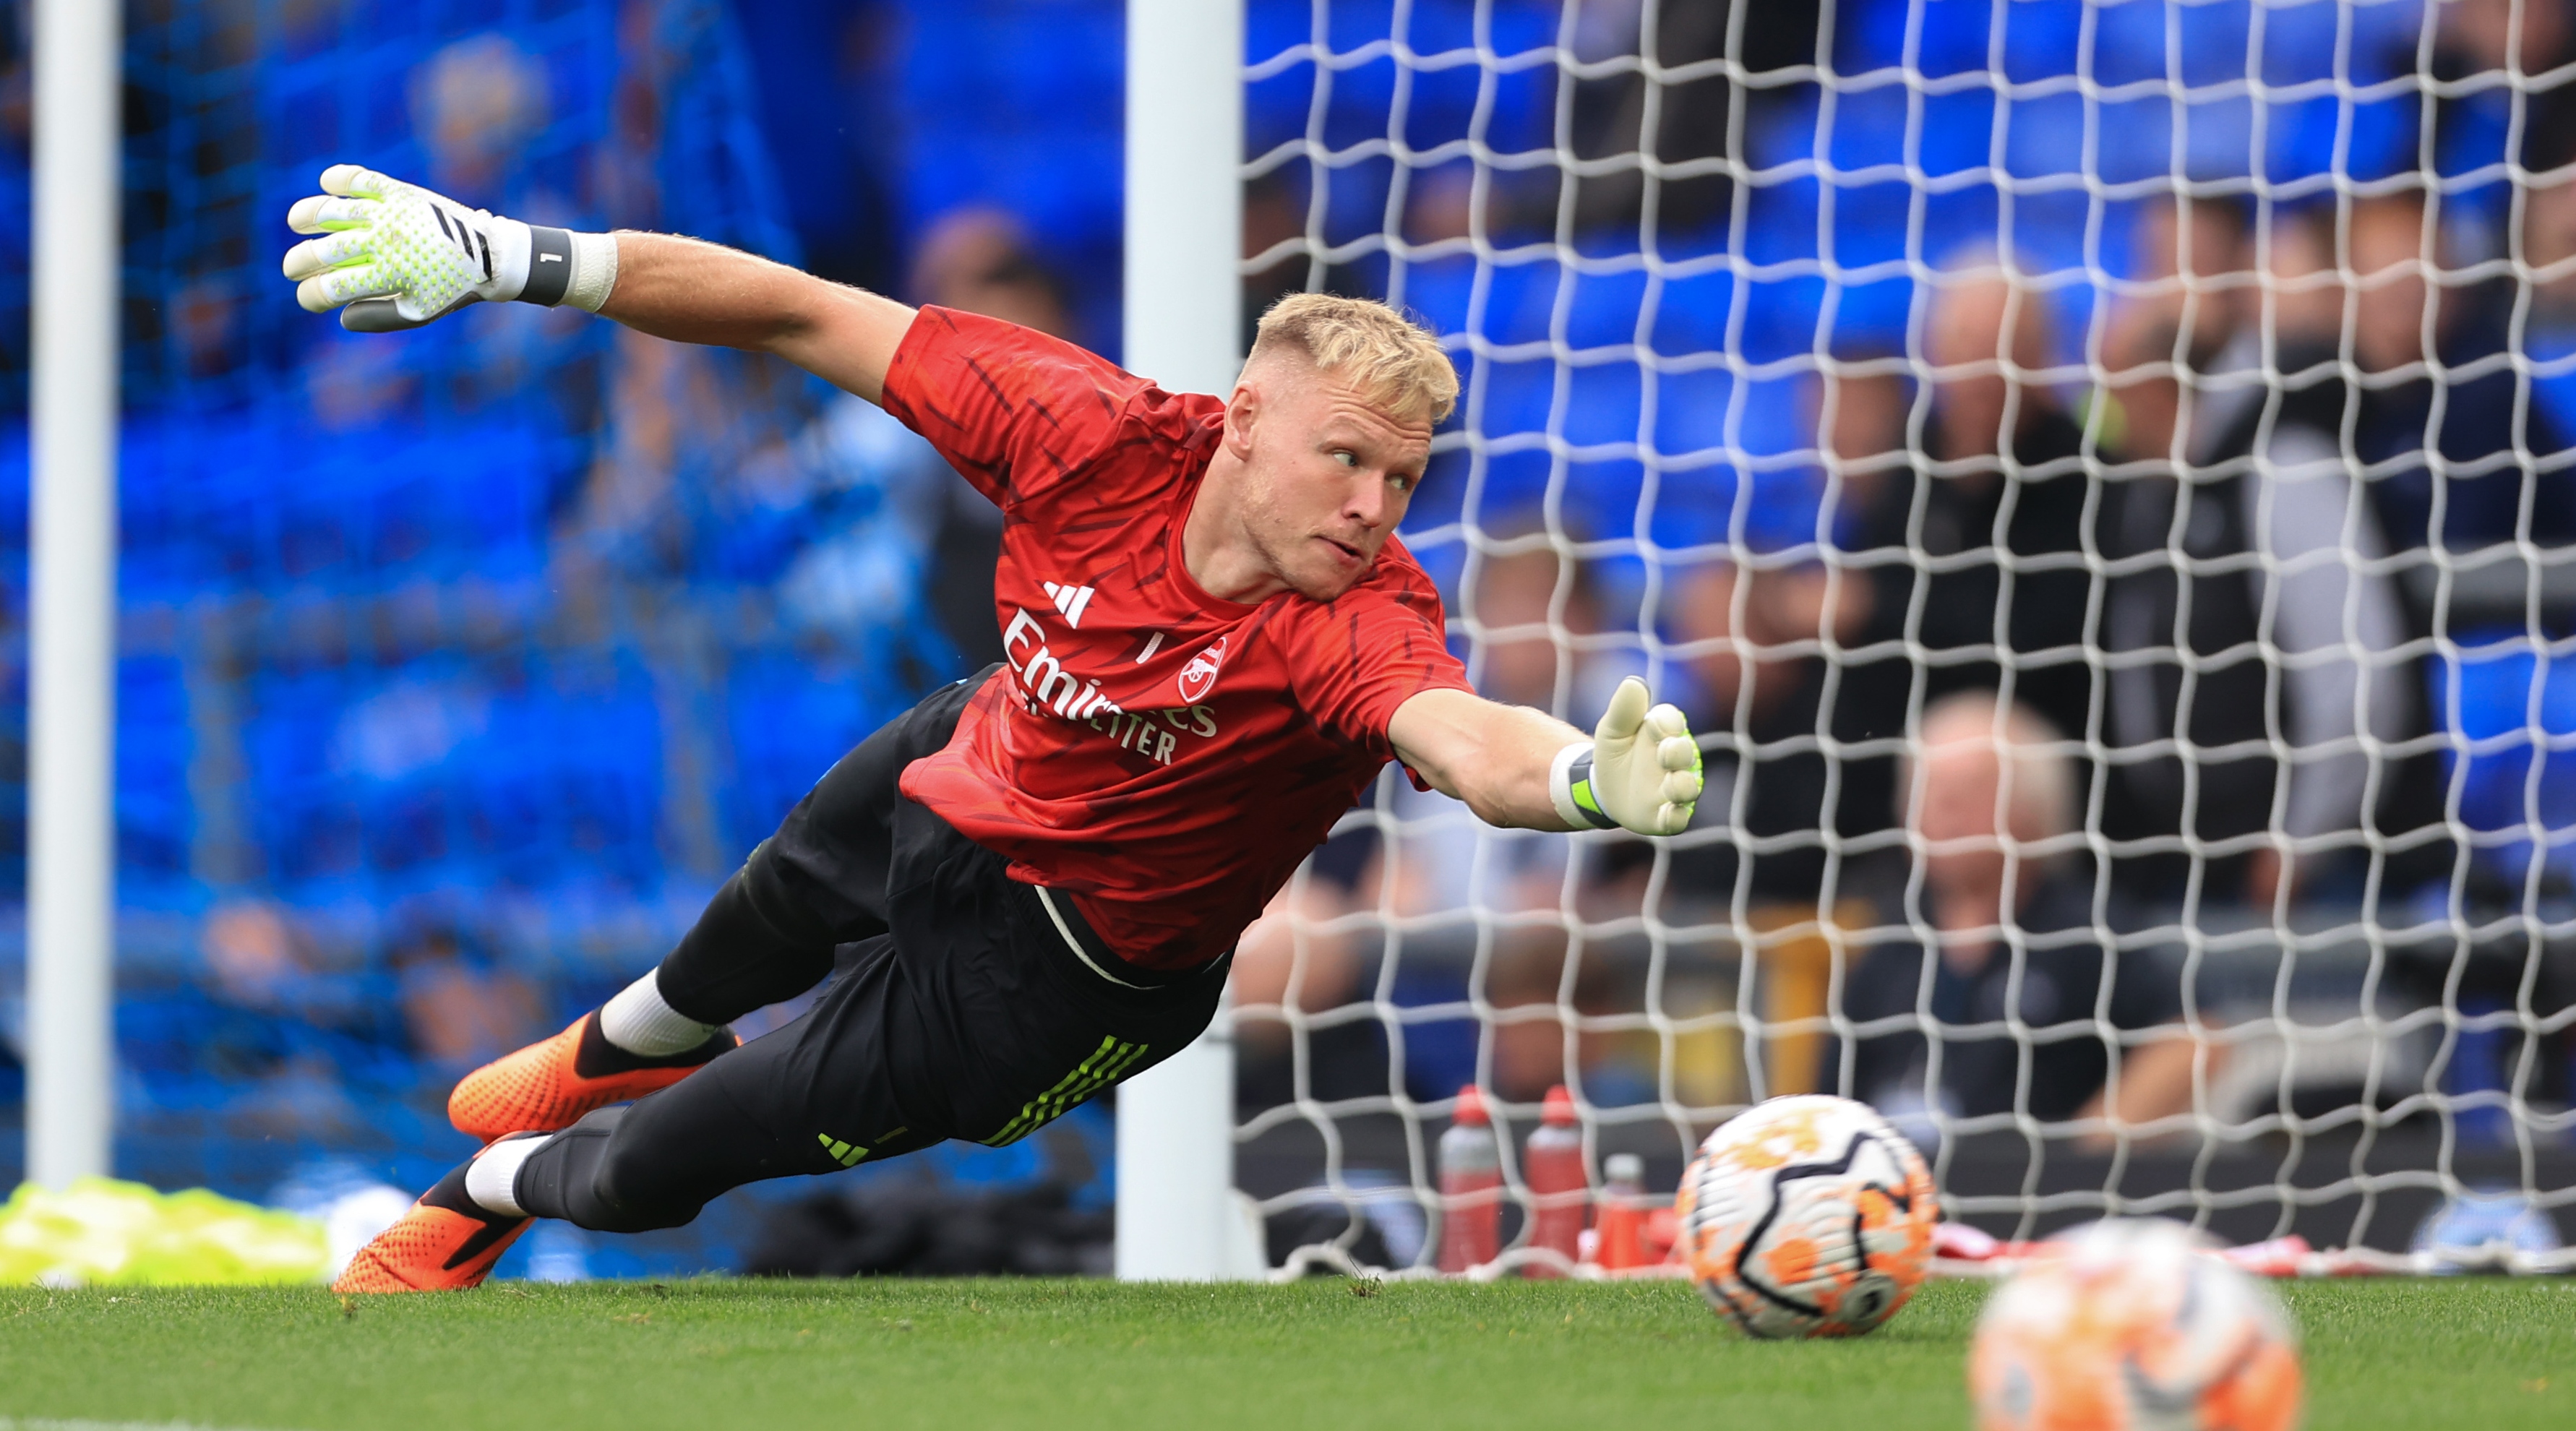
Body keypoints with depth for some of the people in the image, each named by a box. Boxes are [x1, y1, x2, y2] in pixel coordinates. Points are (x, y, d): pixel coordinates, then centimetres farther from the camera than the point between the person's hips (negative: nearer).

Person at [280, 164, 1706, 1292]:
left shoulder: (1362, 624, -39)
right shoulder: (1105, 439, -29)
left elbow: (1466, 739, -61)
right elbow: (804, 317, -22)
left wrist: (1587, 777, -85)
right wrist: (506, 258, -23)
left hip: (1053, 974, -4)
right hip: (966, 776, 4)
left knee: (644, 1176, 8)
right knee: (759, 929, 37)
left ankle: (501, 1188, 45)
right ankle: (615, 1051, 74)